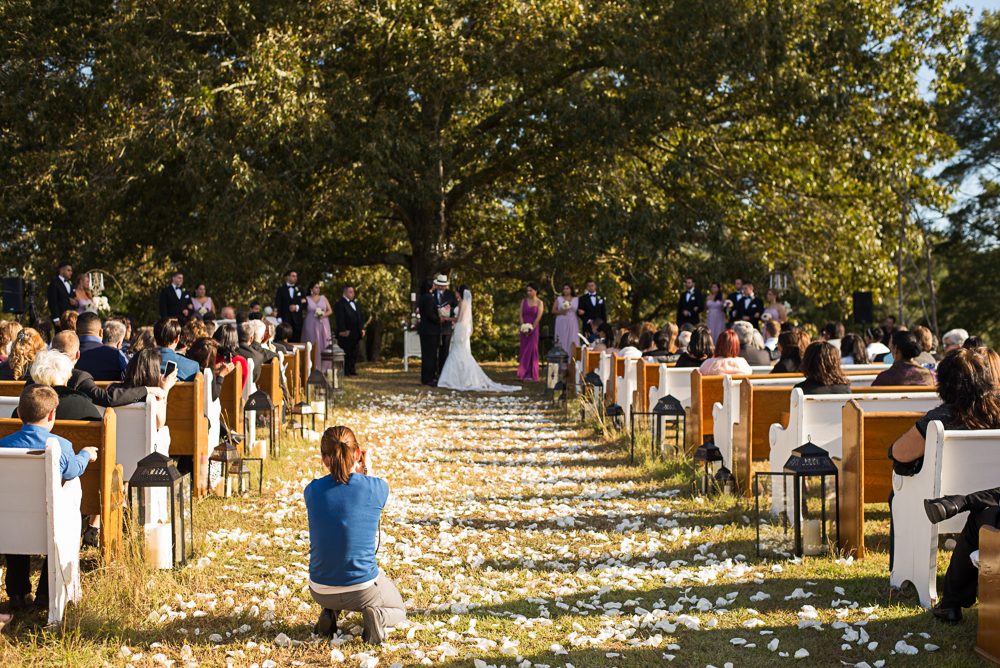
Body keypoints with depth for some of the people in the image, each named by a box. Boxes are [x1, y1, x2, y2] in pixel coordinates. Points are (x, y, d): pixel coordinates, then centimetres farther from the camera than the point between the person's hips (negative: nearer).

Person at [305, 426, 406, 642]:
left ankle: (329, 612, 12)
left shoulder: (312, 491, -10)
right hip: (363, 590, -3)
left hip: (321, 592, 3)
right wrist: (367, 470, 23)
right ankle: (377, 617, -5)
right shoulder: (377, 488, -14)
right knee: (397, 609, 31)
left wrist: (355, 473, 20)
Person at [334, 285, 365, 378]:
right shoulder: (340, 304, -7)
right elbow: (340, 319, -14)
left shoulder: (355, 304, 19)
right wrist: (342, 331, -22)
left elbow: (361, 317, 21)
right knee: (346, 354, -4)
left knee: (354, 354, 10)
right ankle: (346, 372, 0)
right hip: (346, 335, -8)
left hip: (355, 335, 8)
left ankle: (352, 371, 17)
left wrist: (362, 328, 10)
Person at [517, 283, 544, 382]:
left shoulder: (539, 302, -2)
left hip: (533, 328, -4)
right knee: (524, 350, 4)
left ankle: (532, 375, 0)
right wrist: (523, 327, -9)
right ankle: (524, 374, 9)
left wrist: (531, 329, -14)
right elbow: (520, 315, 4)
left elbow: (538, 317, -9)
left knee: (532, 350, -3)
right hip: (524, 328, 4)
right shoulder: (524, 301, 8)